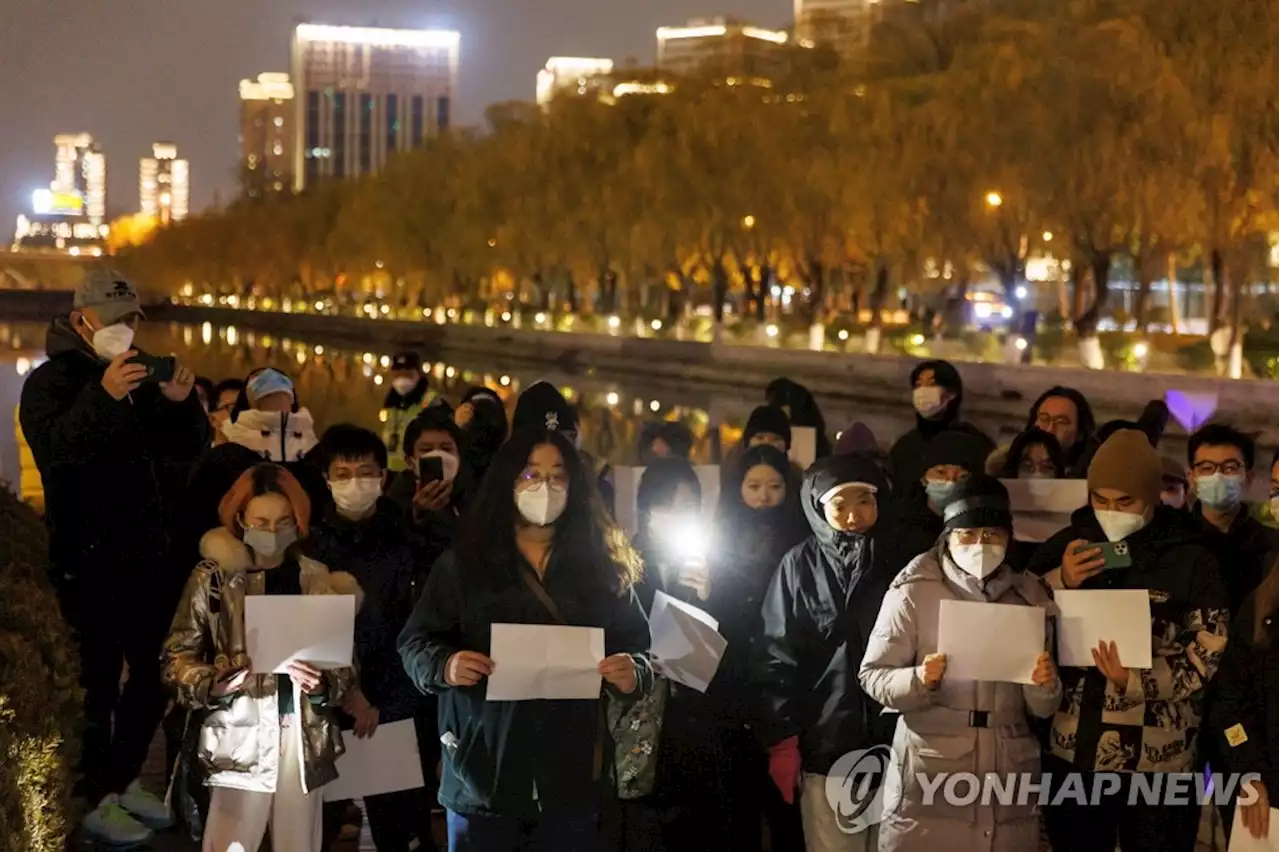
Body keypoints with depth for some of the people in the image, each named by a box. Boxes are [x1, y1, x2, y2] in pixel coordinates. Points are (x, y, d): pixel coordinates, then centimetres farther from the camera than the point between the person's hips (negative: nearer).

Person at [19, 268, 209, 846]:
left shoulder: (142, 377, 13)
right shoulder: (52, 381, -7)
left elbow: (190, 449, 6)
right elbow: (54, 449, -26)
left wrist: (181, 402, -14)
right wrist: (103, 396, -40)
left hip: (149, 554, 7)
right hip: (91, 560, -7)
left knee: (154, 675, 14)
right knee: (100, 680, -4)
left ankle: (125, 782, 30)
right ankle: (96, 804, 9)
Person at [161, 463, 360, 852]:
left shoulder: (318, 579, 8)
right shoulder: (215, 576, -2)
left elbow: (344, 664, 11)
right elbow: (176, 658, 0)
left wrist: (321, 683, -9)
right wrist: (225, 681, -16)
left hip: (306, 736, 3)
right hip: (241, 735, -3)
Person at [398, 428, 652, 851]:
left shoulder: (604, 567, 7)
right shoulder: (463, 563, 3)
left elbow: (639, 647, 9)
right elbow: (414, 642, 2)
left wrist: (633, 674, -13)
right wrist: (445, 665, -19)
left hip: (572, 775, 2)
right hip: (483, 772, -1)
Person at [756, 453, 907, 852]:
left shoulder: (900, 562, 5)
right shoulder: (800, 565, -1)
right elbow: (776, 656, -2)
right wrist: (781, 740, -9)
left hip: (893, 741, 2)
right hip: (826, 742, -2)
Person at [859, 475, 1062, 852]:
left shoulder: (1029, 597, 8)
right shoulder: (913, 593, -3)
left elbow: (1042, 709, 11)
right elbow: (872, 675, -4)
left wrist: (1045, 687, -11)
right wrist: (919, 680, -22)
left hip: (1009, 776, 3)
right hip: (929, 776, -3)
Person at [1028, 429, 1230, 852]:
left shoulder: (1192, 560, -3)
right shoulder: (1065, 547, 5)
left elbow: (1210, 653, -8)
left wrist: (1137, 682, -22)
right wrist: (1060, 585, -13)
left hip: (1158, 762, -3)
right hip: (1071, 755, 3)